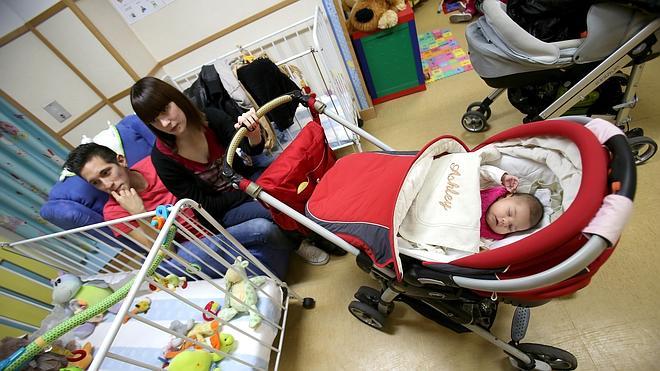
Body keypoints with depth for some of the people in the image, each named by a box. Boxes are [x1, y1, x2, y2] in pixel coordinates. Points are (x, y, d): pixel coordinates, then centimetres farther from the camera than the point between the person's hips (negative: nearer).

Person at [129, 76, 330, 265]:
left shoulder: (211, 117, -12)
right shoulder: (163, 158, -18)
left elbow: (253, 150, -21)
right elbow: (205, 205, -13)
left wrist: (253, 135, -45)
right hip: (223, 210, -3)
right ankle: (298, 241, 1)